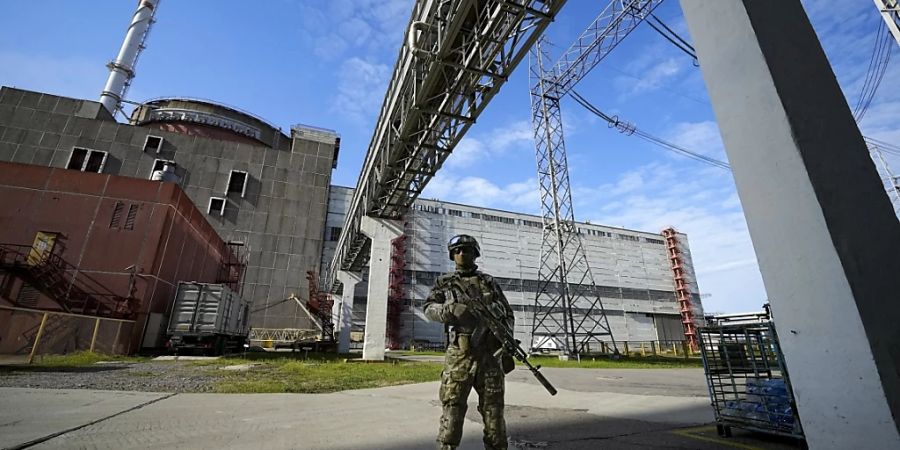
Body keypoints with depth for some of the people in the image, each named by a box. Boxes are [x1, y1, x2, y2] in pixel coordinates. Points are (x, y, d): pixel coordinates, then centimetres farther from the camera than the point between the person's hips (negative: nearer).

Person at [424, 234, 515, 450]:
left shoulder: (489, 282, 12)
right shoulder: (445, 282, 9)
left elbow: (508, 314, 14)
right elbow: (429, 308, 1)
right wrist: (449, 309, -20)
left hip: (490, 355, 2)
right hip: (460, 355, -1)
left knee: (494, 409, 9)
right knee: (452, 408, 0)